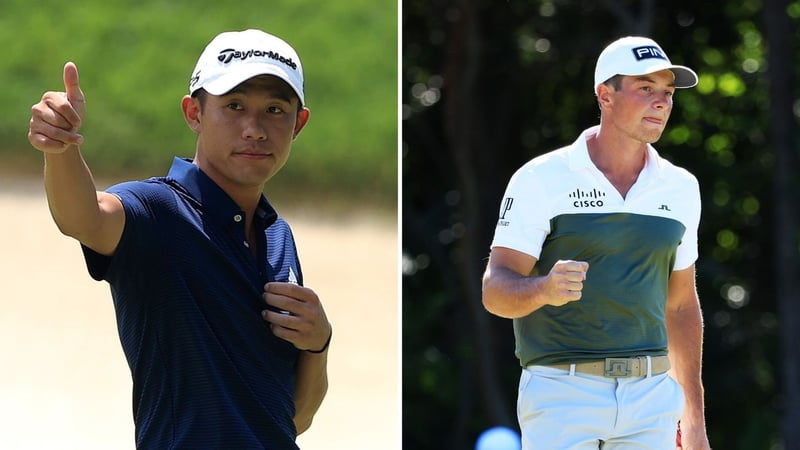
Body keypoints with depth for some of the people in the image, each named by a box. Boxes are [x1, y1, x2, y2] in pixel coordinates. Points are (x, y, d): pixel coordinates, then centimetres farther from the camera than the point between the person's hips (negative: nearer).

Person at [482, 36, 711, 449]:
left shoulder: (680, 188, 11)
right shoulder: (541, 180, -4)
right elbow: (495, 291, -8)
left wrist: (694, 415, 19)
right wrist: (545, 288, -31)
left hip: (650, 400, 4)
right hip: (562, 395, -4)